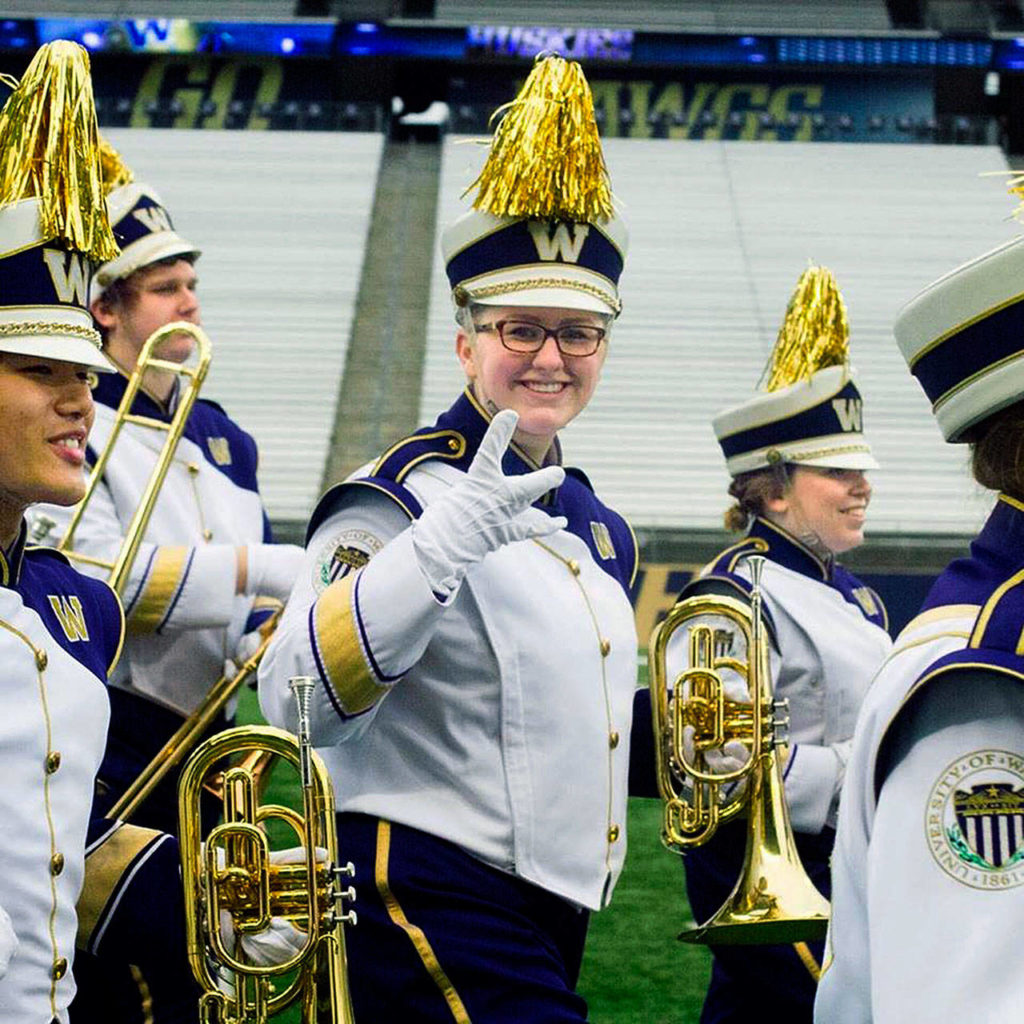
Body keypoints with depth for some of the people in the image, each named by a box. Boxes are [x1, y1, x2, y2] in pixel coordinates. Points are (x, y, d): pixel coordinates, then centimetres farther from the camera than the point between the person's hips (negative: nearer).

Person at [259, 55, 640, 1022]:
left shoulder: (592, 524, 15)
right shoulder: (406, 498, -13)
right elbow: (298, 704, -27)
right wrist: (447, 539, -37)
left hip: (549, 921, 9)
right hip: (434, 911, -9)